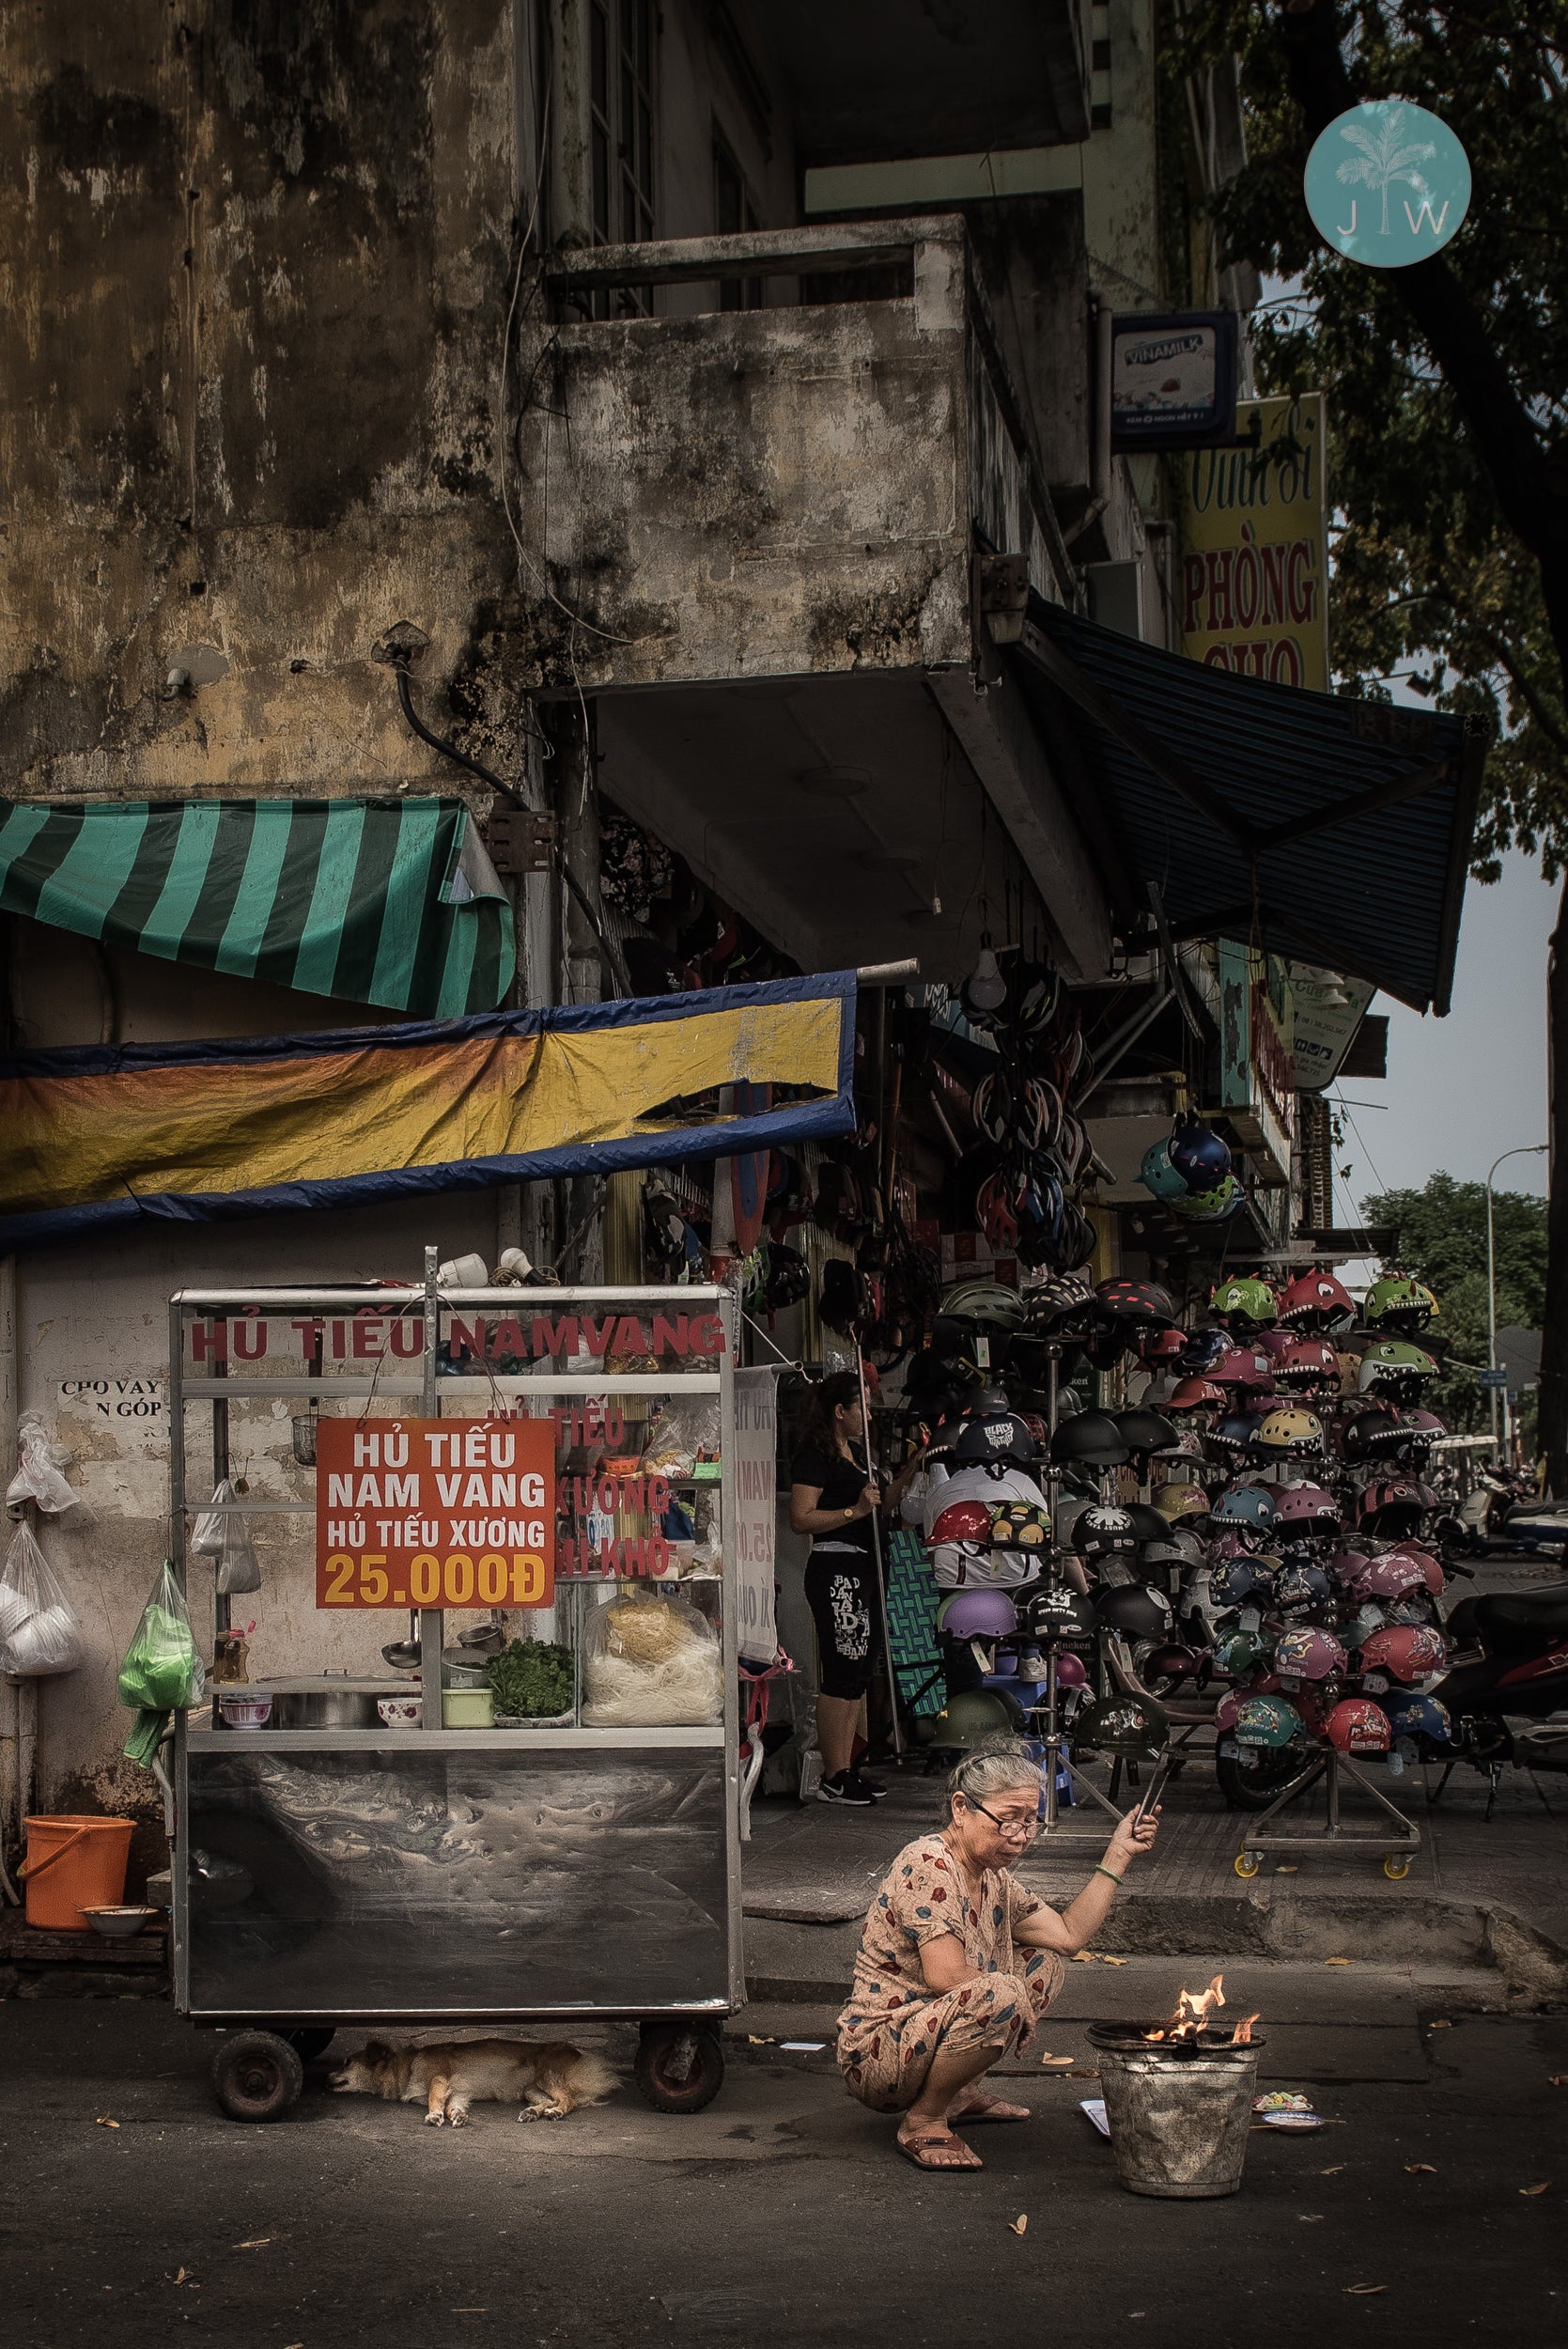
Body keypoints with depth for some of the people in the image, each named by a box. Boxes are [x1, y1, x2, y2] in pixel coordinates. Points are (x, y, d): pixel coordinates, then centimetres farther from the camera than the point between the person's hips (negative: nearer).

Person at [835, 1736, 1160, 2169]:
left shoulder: (995, 1879, 10)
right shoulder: (928, 1864, -20)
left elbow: (1068, 1935, 10)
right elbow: (946, 1978, -26)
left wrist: (1119, 1856, 11)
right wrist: (1012, 1992, -11)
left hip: (925, 2042, 10)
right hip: (875, 2062, -10)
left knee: (1045, 1962, 14)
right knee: (1000, 1995, -32)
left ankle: (960, 2094, 11)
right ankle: (923, 2122, -13)